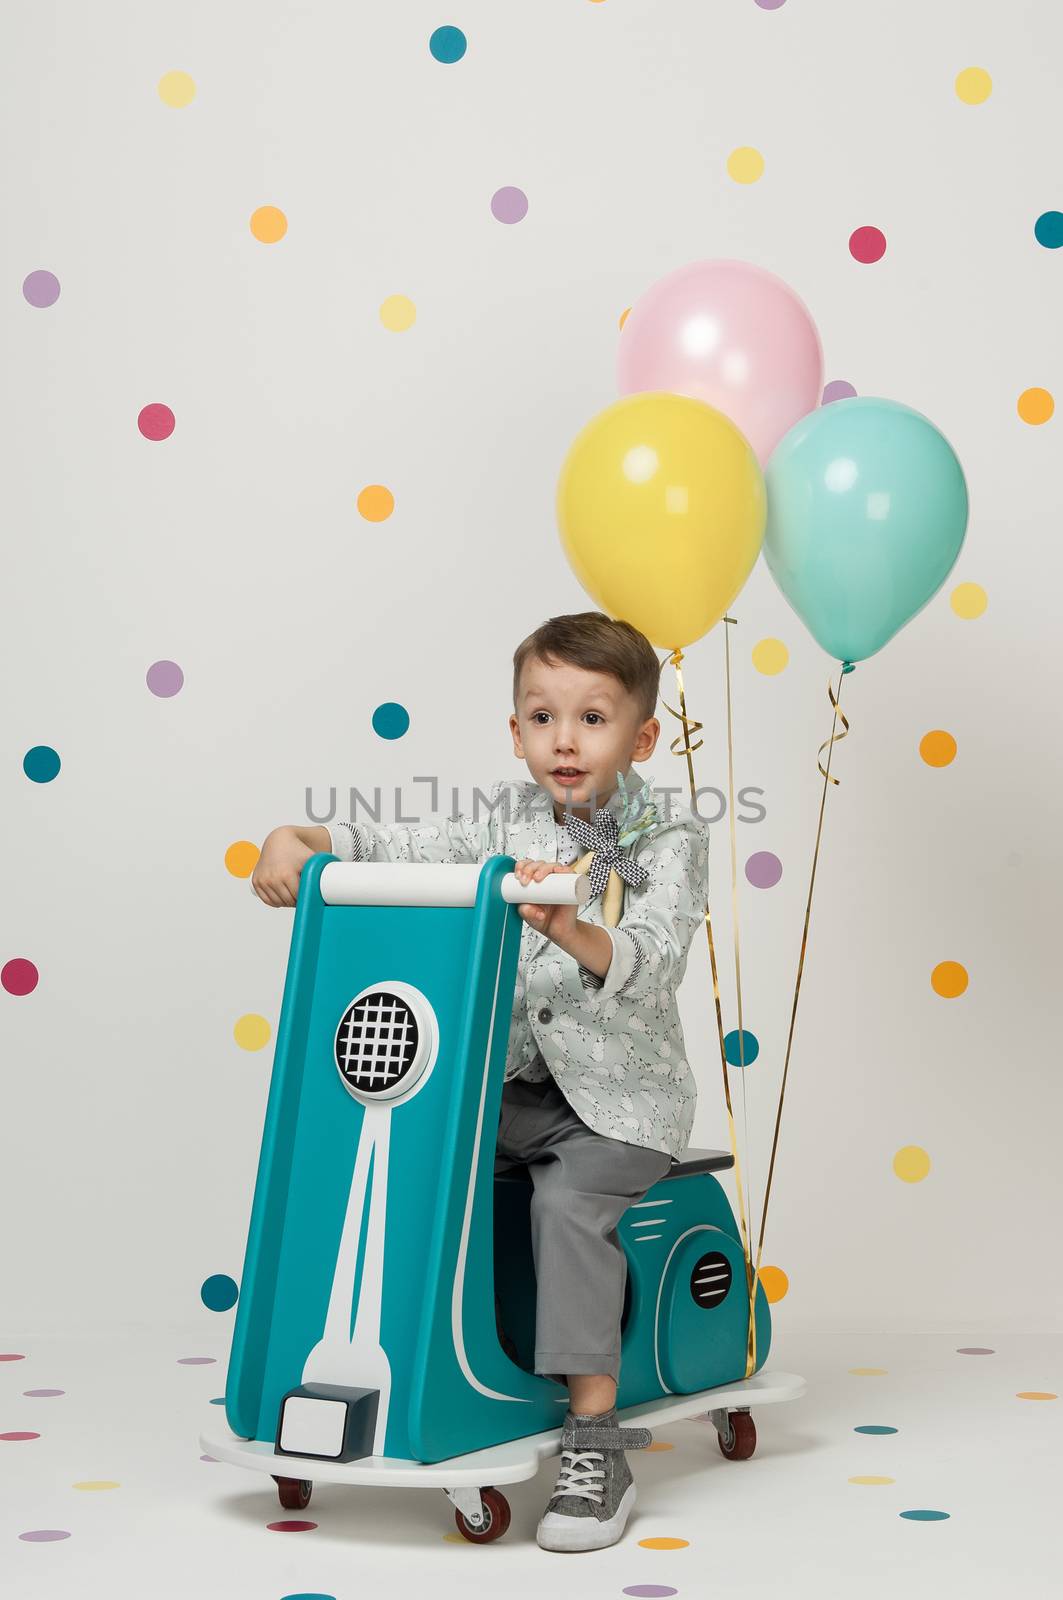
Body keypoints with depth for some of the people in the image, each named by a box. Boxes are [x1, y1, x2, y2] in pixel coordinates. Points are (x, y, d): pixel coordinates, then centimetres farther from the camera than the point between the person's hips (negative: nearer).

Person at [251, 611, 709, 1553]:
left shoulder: (669, 837, -7)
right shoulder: (512, 823, 7)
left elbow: (651, 964, -22)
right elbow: (398, 848, 3)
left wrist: (571, 929, -40)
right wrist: (299, 840, -13)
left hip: (624, 1095, -5)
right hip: (516, 1085, 5)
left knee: (569, 1202, -29)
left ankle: (597, 1446, -22)